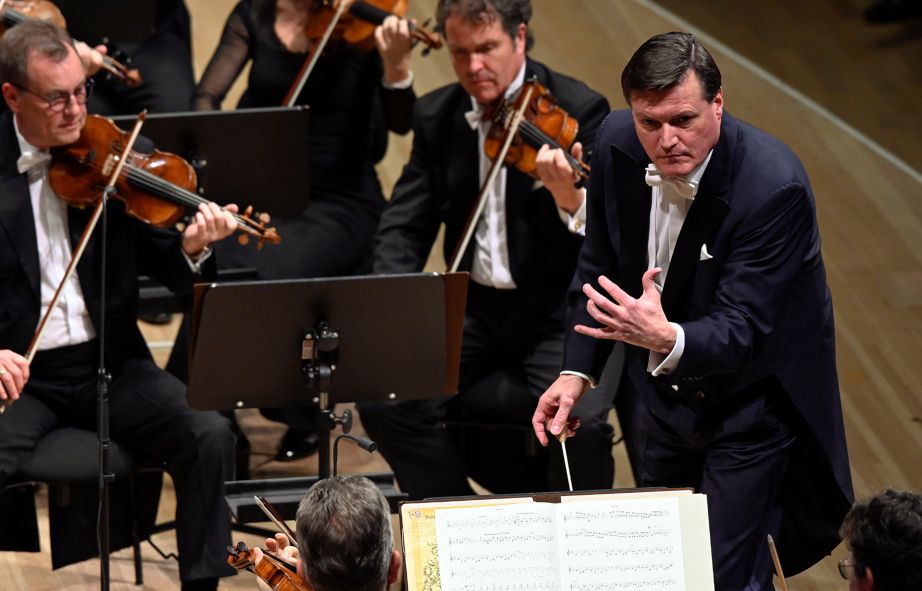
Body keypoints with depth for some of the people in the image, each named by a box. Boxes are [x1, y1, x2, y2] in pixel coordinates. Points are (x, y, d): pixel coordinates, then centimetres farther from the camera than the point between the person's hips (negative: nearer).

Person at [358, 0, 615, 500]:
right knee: (383, 398, -18)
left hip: (556, 311, -4)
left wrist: (572, 201, -40)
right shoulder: (436, 117, 5)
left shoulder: (579, 110, -9)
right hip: (476, 307, 4)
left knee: (580, 418, -30)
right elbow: (404, 226, 6)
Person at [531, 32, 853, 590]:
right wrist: (578, 370, -5)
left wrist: (666, 338, -51)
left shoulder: (774, 185, -31)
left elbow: (741, 330, -32)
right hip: (659, 393, 6)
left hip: (748, 403, -6)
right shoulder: (618, 144, -13)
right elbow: (600, 268, 3)